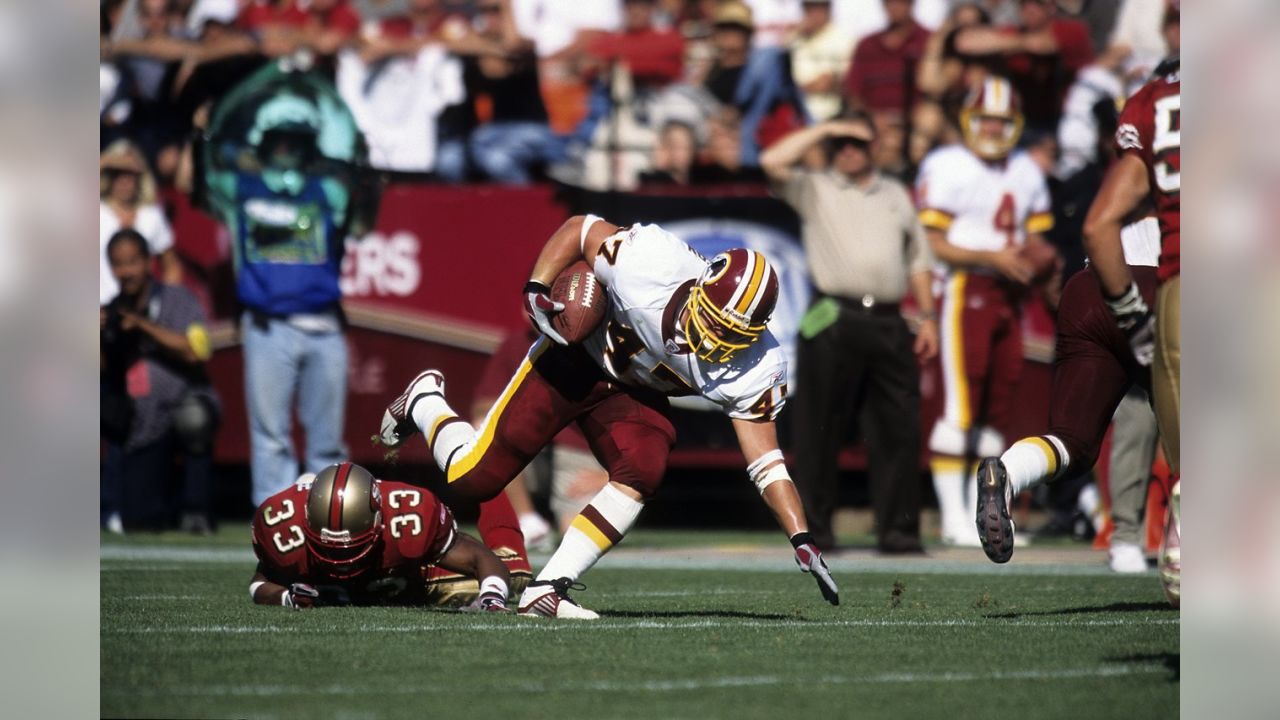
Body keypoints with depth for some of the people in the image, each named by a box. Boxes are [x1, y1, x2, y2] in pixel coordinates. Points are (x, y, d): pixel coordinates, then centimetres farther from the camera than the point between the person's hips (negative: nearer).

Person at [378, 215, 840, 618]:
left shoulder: (752, 370, -28)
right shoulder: (652, 263, -36)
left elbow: (767, 463, -23)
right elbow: (579, 229, -18)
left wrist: (803, 542, -31)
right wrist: (535, 292, -29)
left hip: (636, 396, 2)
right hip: (573, 362, -2)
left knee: (643, 473, -27)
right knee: (469, 479, -3)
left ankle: (546, 590, -17)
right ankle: (424, 402, 32)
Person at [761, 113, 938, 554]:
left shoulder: (896, 195, 22)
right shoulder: (814, 190, 11)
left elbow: (918, 261, 22)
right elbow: (773, 161, -7)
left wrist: (928, 318, 13)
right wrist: (825, 130, 0)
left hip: (889, 323, 3)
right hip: (834, 322, -3)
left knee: (899, 430, -1)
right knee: (820, 430, -3)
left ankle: (898, 531, 2)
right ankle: (814, 529, 1)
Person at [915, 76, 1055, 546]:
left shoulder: (1026, 173, 15)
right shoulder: (947, 169, -6)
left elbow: (1035, 239, 22)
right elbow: (931, 243, -10)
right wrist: (992, 257, -17)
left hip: (1008, 295, 7)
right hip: (964, 291, -7)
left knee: (996, 408, 8)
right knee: (960, 405, -10)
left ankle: (980, 512, 13)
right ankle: (953, 517, -8)